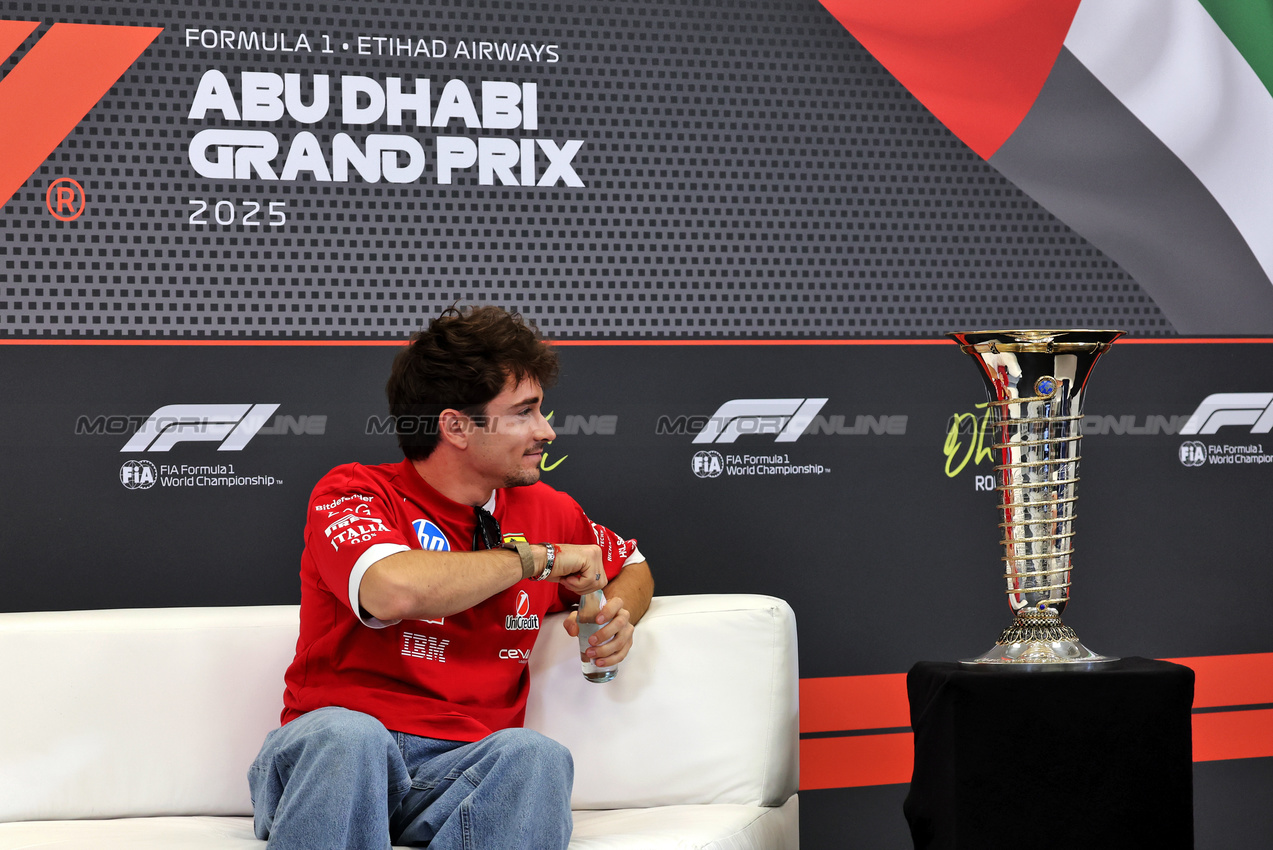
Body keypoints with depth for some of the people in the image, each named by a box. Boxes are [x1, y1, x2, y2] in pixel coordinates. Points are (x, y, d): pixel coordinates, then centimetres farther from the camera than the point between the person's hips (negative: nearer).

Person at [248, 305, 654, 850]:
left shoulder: (546, 511, 14)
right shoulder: (354, 494, -2)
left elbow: (633, 567, 36)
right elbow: (395, 591, -25)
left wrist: (617, 614, 10)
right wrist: (539, 558, -12)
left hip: (466, 769, 4)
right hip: (333, 759, -4)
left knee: (535, 755, -32)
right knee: (346, 734, -40)